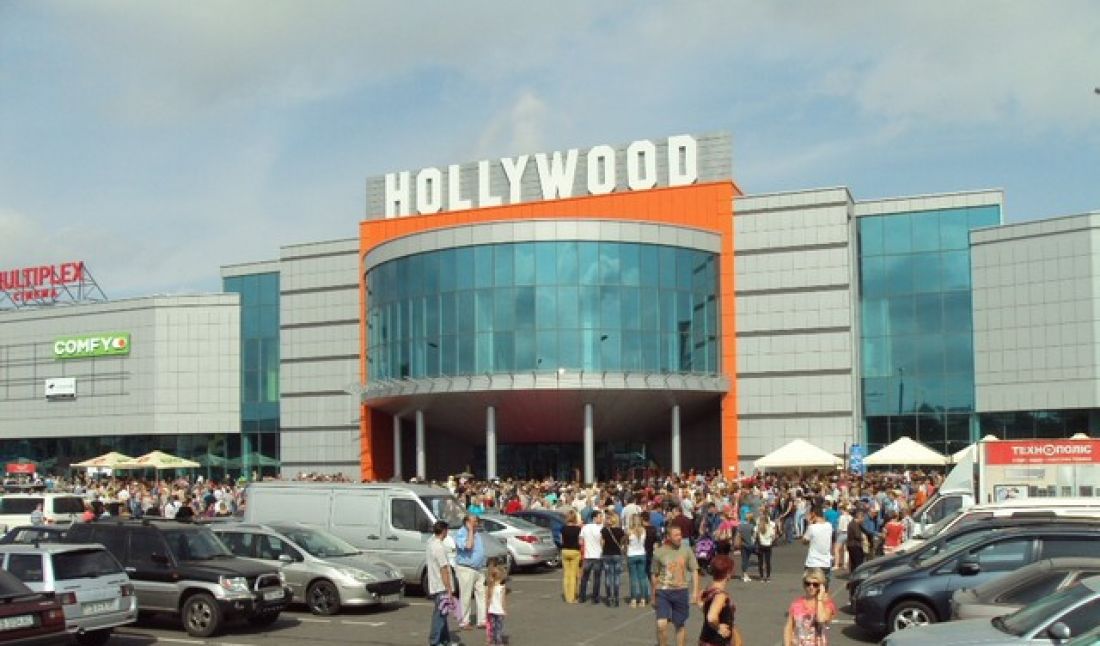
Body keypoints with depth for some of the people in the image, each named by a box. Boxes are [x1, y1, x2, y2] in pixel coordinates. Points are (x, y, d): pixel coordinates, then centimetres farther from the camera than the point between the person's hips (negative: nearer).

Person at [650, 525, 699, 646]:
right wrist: (652, 597, 11)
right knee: (661, 624, -13)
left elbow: (694, 571, 2)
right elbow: (654, 576, 6)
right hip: (663, 592, -1)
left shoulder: (686, 550, -3)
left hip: (681, 591, 1)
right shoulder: (659, 552, -5)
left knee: (681, 625, 10)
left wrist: (695, 592, -7)